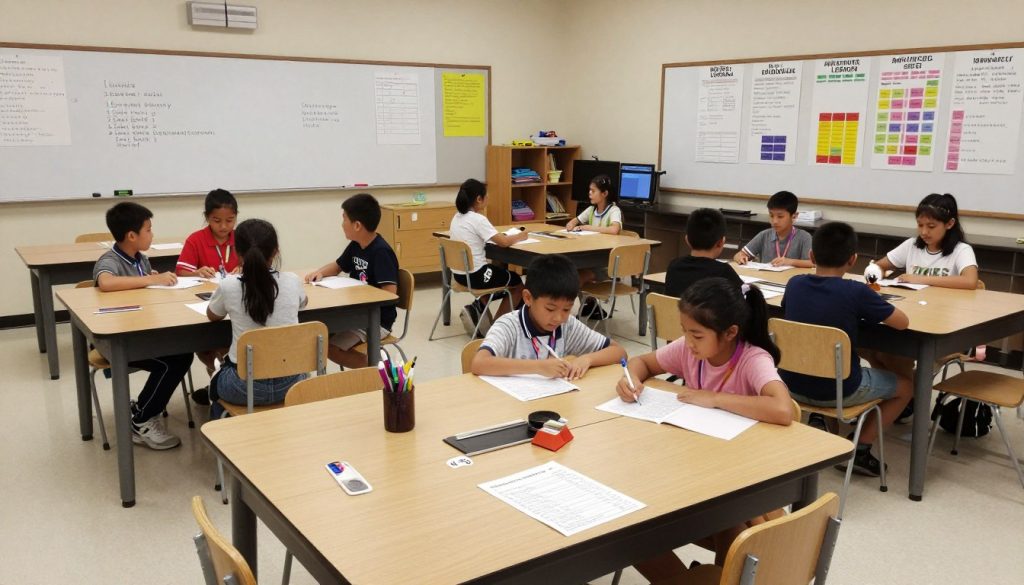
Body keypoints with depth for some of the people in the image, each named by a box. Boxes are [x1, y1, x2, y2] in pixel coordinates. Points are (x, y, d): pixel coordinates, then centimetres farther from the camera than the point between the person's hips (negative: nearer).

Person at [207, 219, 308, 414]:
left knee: (216, 378, 33)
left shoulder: (229, 286, -11)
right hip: (288, 384, 1)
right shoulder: (292, 282, -6)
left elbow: (212, 315, 12)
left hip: (244, 387, -1)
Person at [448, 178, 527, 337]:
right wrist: (520, 236, -3)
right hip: (474, 275, -8)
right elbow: (503, 242, -22)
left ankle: (479, 307, 15)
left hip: (459, 274, 8)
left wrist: (500, 236, 13)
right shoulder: (478, 219, -19)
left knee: (501, 272, 33)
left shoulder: (457, 217, 6)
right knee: (518, 283, 16)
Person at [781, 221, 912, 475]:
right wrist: (870, 306, 10)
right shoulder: (856, 292, -18)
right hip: (838, 391, -5)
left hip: (793, 384, 5)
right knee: (906, 384, 19)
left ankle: (820, 424, 29)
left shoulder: (794, 284, -5)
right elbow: (902, 322, -8)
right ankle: (859, 450, 15)